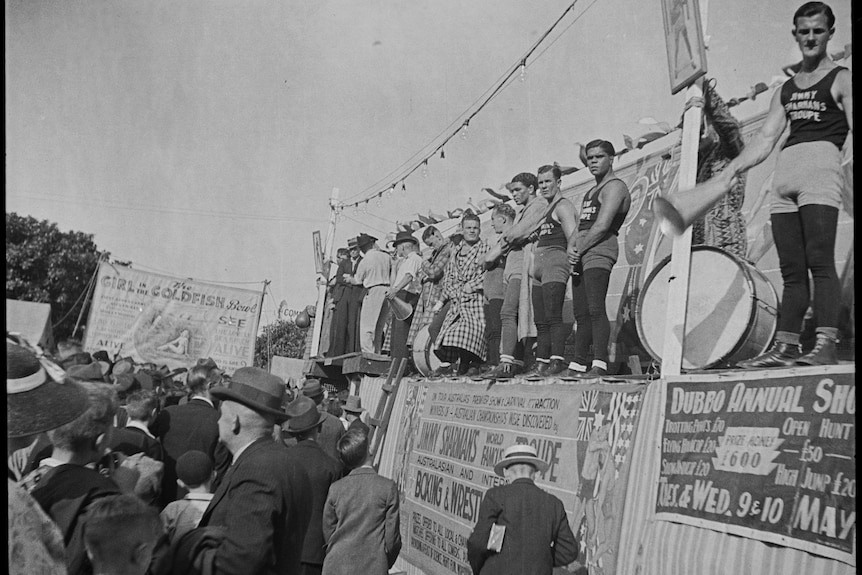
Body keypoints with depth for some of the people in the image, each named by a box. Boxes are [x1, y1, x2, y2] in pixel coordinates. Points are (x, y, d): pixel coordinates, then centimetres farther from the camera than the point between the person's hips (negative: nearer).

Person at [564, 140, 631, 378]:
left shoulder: (614, 187, -4)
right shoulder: (592, 191, 26)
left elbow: (602, 226, -14)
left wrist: (579, 250, -10)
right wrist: (575, 253, 9)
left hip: (599, 252, -9)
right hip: (582, 255, 9)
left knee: (595, 309, -18)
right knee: (581, 313, 7)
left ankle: (600, 364, -23)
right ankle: (577, 366, 9)